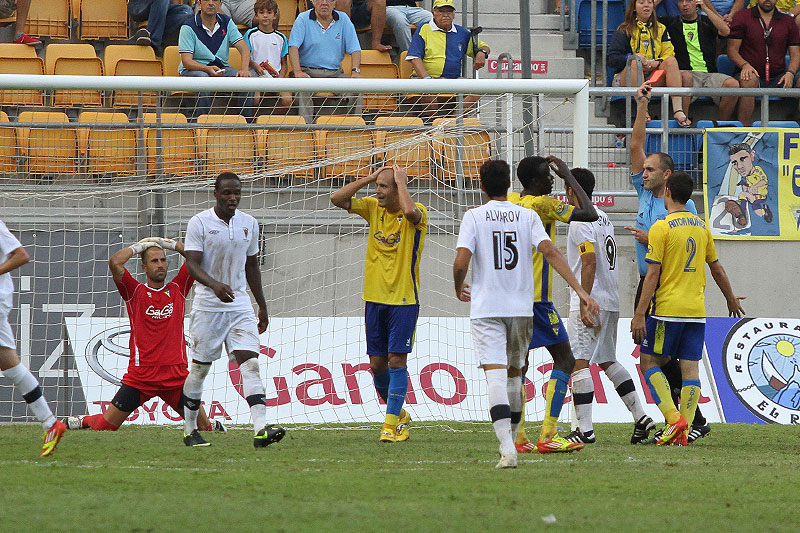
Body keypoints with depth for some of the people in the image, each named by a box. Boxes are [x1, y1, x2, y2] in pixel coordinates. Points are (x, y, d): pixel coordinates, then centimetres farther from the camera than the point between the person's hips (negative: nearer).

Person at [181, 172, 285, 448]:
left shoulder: (249, 223, 8)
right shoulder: (199, 223, -7)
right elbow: (192, 264, -14)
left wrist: (262, 307, 19)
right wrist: (214, 284, -33)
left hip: (240, 304, 3)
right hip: (208, 305, -3)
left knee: (250, 363, -10)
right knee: (200, 368, 4)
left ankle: (261, 428, -21)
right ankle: (190, 430, 18)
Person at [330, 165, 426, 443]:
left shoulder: (417, 213, -10)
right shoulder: (373, 207, 6)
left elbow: (410, 212, -34)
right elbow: (337, 199, 0)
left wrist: (400, 181, -19)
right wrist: (369, 178, -5)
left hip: (404, 300, -5)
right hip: (374, 298, 5)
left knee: (397, 360, -9)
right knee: (377, 363, 7)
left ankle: (391, 425, -7)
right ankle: (398, 413, 26)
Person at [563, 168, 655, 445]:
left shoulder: (581, 221, -11)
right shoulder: (604, 219, 18)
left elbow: (590, 263, -20)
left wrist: (585, 303, -21)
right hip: (611, 303, 9)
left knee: (579, 363, -9)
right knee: (608, 361, 17)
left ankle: (584, 429, -14)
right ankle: (641, 417, 12)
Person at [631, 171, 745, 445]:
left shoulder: (661, 227, -9)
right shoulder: (701, 226, 10)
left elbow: (653, 274, -12)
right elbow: (716, 268, 18)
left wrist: (639, 315, -11)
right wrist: (731, 299, 33)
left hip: (667, 309, -5)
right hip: (696, 310, 5)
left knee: (650, 363, 4)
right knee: (690, 368, 4)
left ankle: (674, 419, -12)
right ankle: (684, 432, -1)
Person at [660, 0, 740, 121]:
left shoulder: (707, 22, 17)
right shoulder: (671, 23, 18)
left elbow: (725, 31, -3)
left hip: (709, 74, 1)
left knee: (732, 84, -28)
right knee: (685, 76, -39)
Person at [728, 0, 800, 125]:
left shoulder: (788, 21, 13)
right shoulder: (742, 17, 7)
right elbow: (732, 50, 3)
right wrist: (744, 65, -18)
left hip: (778, 78, 3)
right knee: (749, 81, -38)